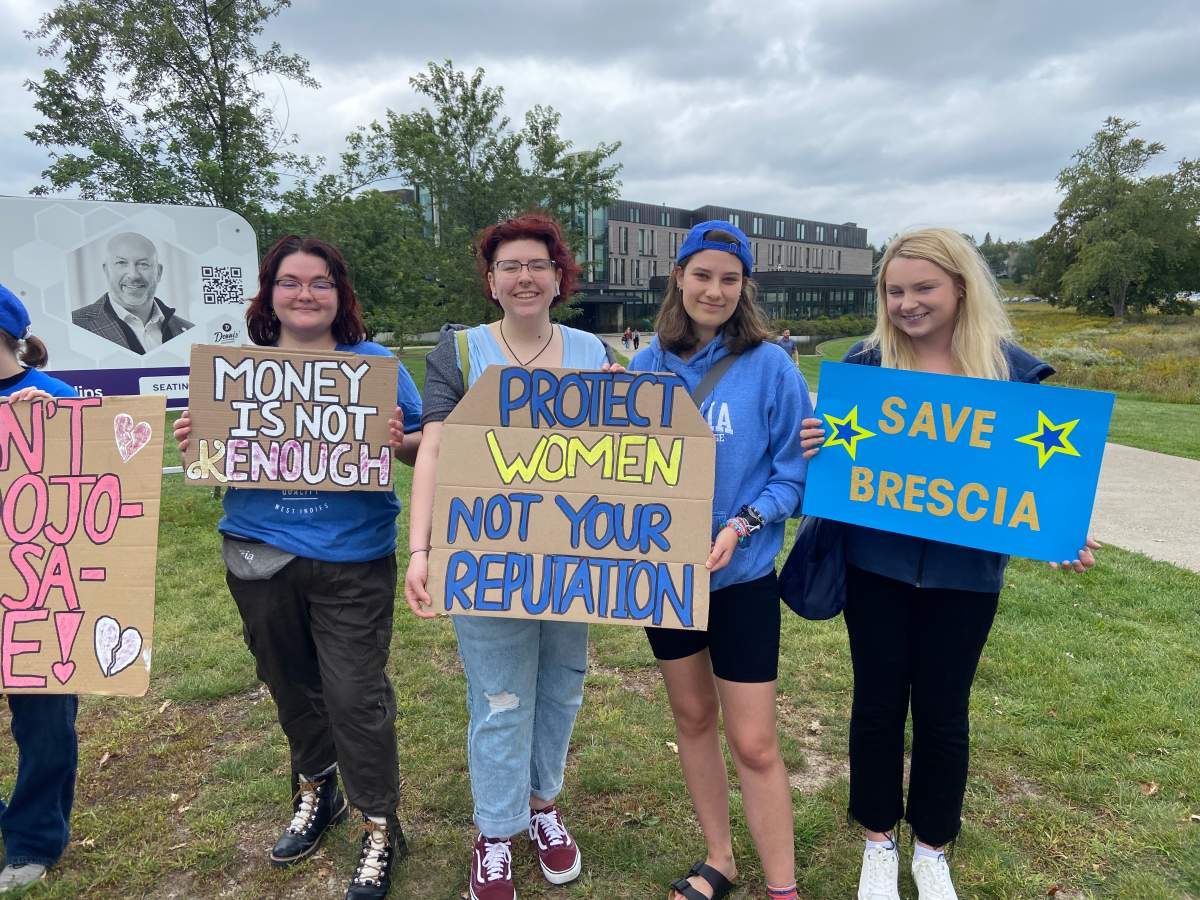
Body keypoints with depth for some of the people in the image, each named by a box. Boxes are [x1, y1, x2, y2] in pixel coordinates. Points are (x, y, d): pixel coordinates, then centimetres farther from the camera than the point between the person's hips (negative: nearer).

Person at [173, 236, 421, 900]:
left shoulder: (375, 364, -2)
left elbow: (424, 446, -2)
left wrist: (398, 442, -24)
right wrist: (194, 442, -11)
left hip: (353, 561, -3)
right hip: (259, 556, 4)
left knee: (355, 696, 1)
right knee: (291, 685, 20)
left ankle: (379, 827, 20)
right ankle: (314, 791, 44)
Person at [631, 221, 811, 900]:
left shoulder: (768, 365, -11)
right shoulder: (648, 365, 0)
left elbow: (795, 471, -8)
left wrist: (742, 525, -21)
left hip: (742, 574, -4)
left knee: (753, 743, 2)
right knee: (693, 717, 17)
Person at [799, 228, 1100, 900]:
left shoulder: (1012, 369, -4)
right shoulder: (866, 363, -4)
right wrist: (813, 444, -19)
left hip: (965, 573, 0)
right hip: (877, 566, 0)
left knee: (943, 710, 13)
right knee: (878, 701, 12)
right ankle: (879, 838, 35)